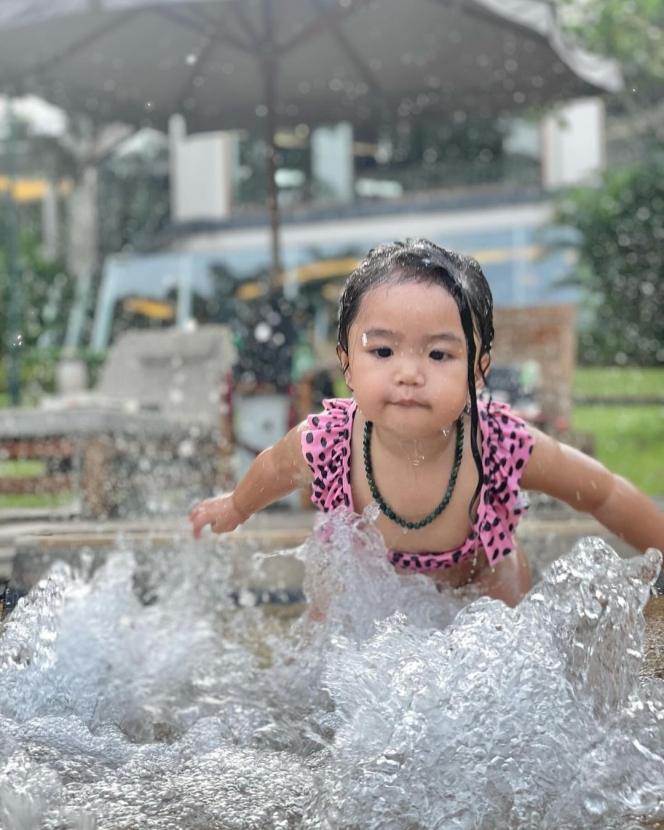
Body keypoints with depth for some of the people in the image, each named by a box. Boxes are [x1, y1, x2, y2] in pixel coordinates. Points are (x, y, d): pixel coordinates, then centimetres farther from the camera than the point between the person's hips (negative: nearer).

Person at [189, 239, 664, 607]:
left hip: (475, 574, 0)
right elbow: (274, 469, -10)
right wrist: (236, 507, 10)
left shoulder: (504, 445, -40)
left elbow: (605, 495, -20)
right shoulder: (325, 443, -37)